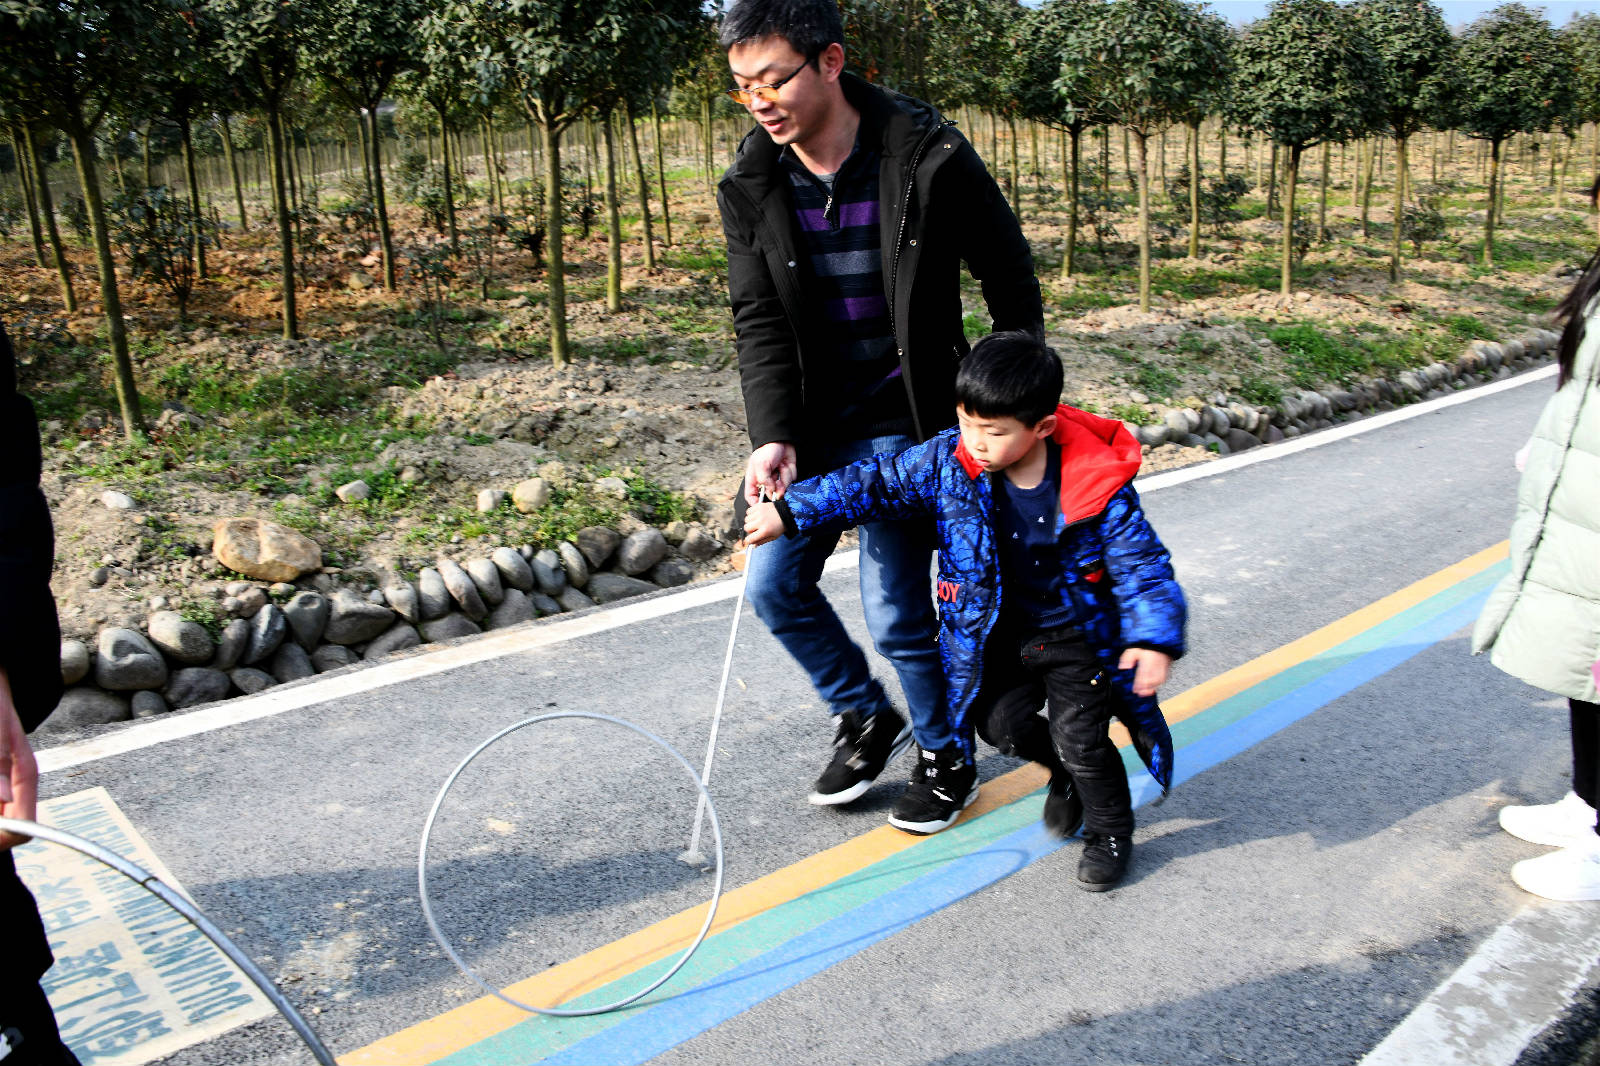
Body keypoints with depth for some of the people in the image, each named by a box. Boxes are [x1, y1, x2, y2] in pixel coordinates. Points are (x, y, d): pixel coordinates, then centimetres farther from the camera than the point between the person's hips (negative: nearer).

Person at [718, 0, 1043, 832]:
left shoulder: (930, 160, -15)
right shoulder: (751, 187, -4)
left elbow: (1010, 278, -4)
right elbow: (759, 322, -5)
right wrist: (772, 436, -18)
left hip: (903, 424, -5)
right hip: (810, 422, 5)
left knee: (895, 610, -3)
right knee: (775, 586, 7)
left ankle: (944, 754, 26)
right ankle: (866, 718, 32)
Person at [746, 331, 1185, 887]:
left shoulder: (1098, 489, -24)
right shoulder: (949, 460, -15)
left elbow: (1143, 564, -16)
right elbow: (876, 482, -8)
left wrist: (1154, 638, -29)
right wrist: (790, 512, -11)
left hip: (1079, 634, -4)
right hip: (1002, 631, 4)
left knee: (1076, 733, -9)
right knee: (1000, 721, -4)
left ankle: (1110, 831, 22)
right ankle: (1066, 772, 31)